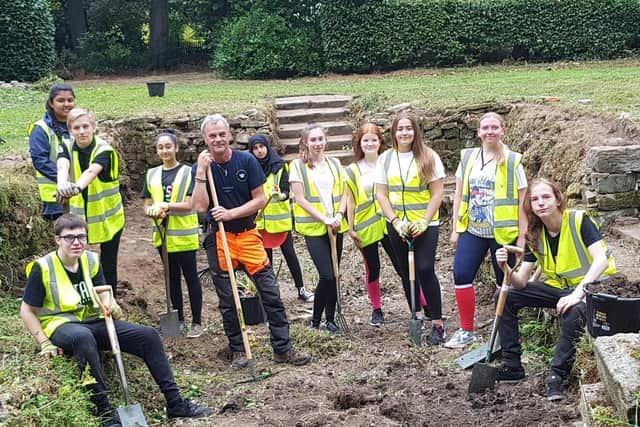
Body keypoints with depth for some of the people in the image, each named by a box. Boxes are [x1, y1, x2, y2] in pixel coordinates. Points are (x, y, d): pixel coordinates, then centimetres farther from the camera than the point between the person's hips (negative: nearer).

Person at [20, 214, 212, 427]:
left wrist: (114, 308, -13)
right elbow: (27, 311, -5)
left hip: (93, 322, 6)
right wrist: (44, 343, -14)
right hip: (61, 326, -6)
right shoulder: (42, 268, -11)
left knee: (148, 335, -11)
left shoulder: (91, 261, 5)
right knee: (83, 336, -43)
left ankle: (175, 403, -7)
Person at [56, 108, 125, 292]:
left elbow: (91, 171, -39)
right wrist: (63, 184, -53)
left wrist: (77, 187, -60)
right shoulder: (66, 148, -7)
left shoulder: (104, 150, -18)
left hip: (108, 217, -2)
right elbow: (62, 167, -30)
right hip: (79, 216, 2)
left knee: (108, 264, 6)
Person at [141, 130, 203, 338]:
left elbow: (189, 205, -12)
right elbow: (146, 207, 8)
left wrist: (166, 206, -26)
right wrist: (154, 210, -15)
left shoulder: (187, 172, -5)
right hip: (162, 234, 5)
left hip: (184, 235, -5)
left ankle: (197, 322, 7)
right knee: (172, 278, 13)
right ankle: (178, 319, 23)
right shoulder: (152, 175, 8)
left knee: (190, 277, 1)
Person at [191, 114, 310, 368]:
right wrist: (201, 172, -19)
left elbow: (260, 199, -4)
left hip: (248, 235, 0)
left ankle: (282, 348, 7)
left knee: (271, 293, -2)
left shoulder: (247, 161, -4)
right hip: (218, 239, 0)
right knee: (227, 300, 7)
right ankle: (237, 350, 21)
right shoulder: (201, 168, -3)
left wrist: (231, 213, -14)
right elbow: (200, 207, -14)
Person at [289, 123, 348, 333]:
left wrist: (339, 215, -7)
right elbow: (300, 199, -8)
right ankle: (316, 321, 5)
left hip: (336, 227, 5)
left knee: (333, 275, 6)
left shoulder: (334, 164, 11)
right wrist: (324, 219, -14)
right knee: (327, 275, -12)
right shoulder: (298, 166, -3)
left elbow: (343, 194, 11)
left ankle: (330, 319, 18)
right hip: (313, 228, -4)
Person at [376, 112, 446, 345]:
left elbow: (437, 193, -5)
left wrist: (424, 222, -12)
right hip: (397, 226, 4)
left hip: (425, 225, -3)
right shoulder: (385, 158, 4)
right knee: (407, 272, 10)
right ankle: (417, 317, 23)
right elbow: (381, 194, 3)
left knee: (425, 270, -13)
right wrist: (395, 221, -7)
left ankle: (438, 324, -6)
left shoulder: (429, 157, -4)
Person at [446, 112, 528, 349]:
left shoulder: (512, 161, -3)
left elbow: (522, 201, -4)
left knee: (506, 283, 6)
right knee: (461, 274, -7)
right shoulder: (468, 158, 7)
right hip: (472, 231, 3)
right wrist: (455, 229, 8)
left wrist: (522, 237, -7)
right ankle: (466, 331, 6)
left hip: (503, 233, -3)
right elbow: (459, 195, 11)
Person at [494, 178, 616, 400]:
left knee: (573, 311, -40)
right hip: (558, 287, 7)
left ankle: (558, 374, -24)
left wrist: (577, 294, -38)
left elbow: (601, 259, -28)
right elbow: (521, 283, -5)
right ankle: (512, 365, 0)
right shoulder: (534, 235, -1)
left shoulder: (579, 220, -17)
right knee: (506, 297, -6)